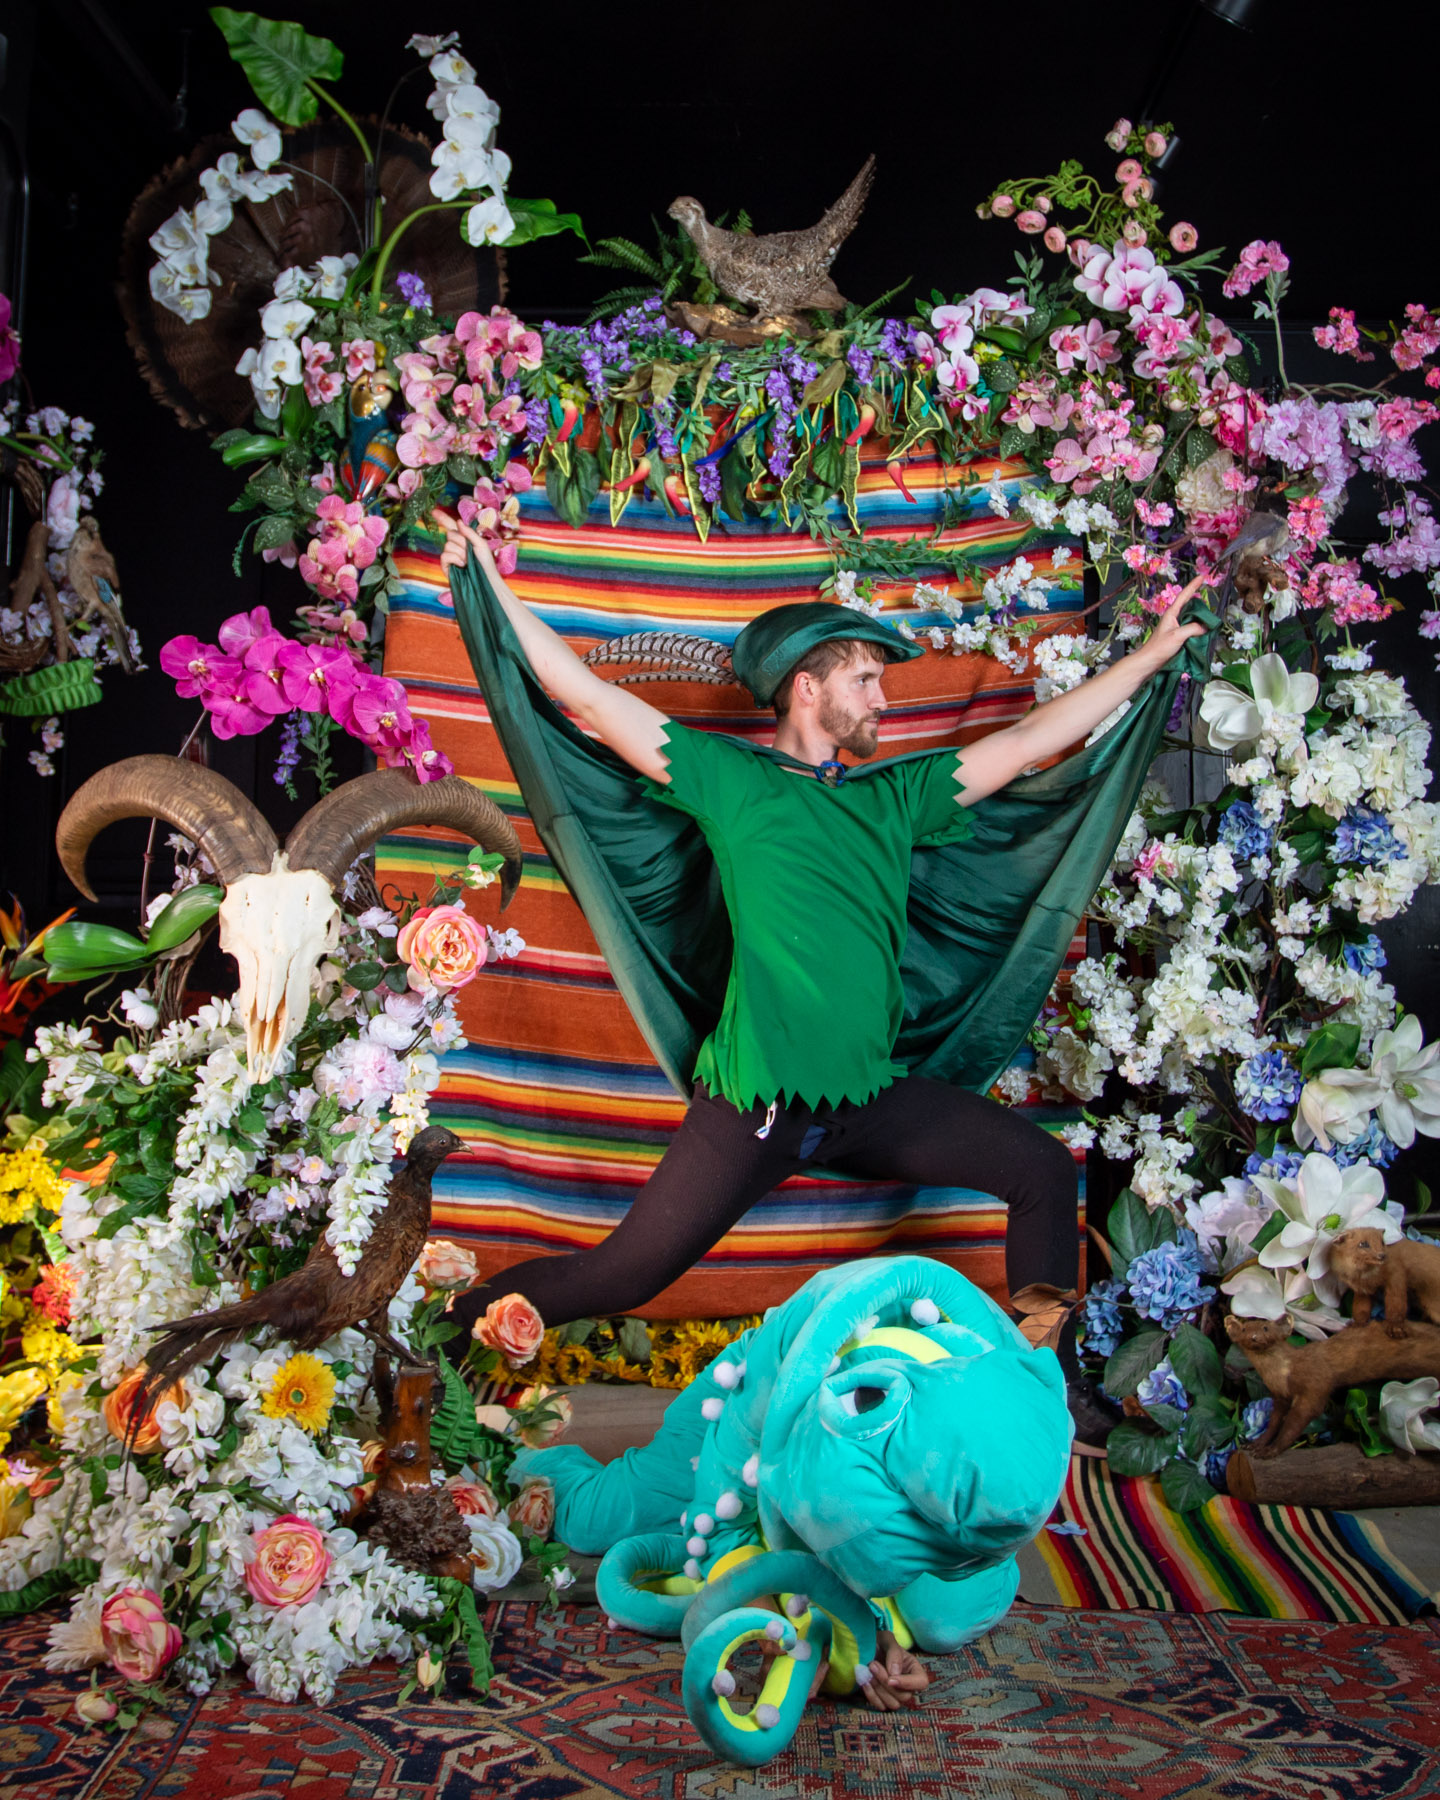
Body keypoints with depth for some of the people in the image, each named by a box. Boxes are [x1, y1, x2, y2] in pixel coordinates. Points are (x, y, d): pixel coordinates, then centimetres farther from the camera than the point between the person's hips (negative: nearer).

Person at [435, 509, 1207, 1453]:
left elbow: (1031, 739, 16)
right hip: (754, 1102, -5)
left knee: (1046, 1171, 4)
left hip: (874, 1096, 6)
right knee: (618, 1278, -3)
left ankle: (1051, 1382, 20)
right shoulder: (730, 777, 0)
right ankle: (454, 1325, 21)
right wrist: (495, 591, -3)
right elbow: (588, 693, -2)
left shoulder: (895, 796, 13)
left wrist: (1153, 653, 18)